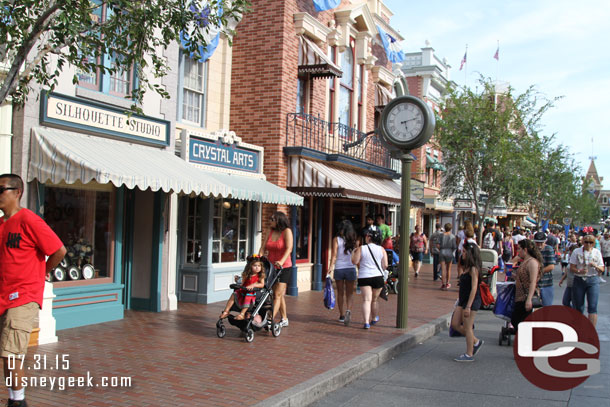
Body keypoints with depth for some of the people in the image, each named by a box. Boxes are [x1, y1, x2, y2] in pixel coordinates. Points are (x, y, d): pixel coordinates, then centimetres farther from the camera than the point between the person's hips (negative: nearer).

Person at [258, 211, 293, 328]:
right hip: (271, 266, 6)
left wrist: (282, 261, -33)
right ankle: (284, 319, 24)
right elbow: (263, 247, 4)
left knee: (277, 294, -9)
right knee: (279, 295, 13)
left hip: (284, 267, -6)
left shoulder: (287, 231, -10)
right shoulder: (270, 231, 7)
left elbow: (289, 248, -20)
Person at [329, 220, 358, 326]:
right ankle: (348, 310, -18)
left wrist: (331, 267, -12)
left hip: (339, 268, 0)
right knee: (349, 293, 7)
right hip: (351, 268, 0)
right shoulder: (355, 240, 2)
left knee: (340, 293, 12)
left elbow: (334, 255, -10)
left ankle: (342, 316, 19)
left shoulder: (336, 239, -2)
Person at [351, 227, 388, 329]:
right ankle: (374, 319, 37)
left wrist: (353, 252, 12)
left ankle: (366, 322, -20)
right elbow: (385, 265, 1)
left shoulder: (361, 249, -5)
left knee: (366, 300, -7)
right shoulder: (381, 249, 2)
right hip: (378, 277, 2)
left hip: (364, 277, -2)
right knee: (374, 300, 18)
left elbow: (355, 261, -5)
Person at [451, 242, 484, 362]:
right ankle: (476, 341, 23)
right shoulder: (467, 267, 12)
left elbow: (474, 288, -20)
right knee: (455, 324, 10)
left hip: (472, 301, -9)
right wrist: (460, 301, 20)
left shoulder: (473, 269, -16)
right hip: (463, 300, 9)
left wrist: (468, 307, -22)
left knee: (467, 328, 0)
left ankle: (469, 354, 11)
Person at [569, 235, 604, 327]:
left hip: (593, 281, 0)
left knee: (592, 307, -10)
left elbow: (602, 269, 7)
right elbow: (572, 268, -1)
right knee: (578, 307, 6)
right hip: (579, 280, 0)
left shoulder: (597, 252, 6)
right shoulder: (577, 252, 1)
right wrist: (579, 271, -21)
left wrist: (596, 266, -15)